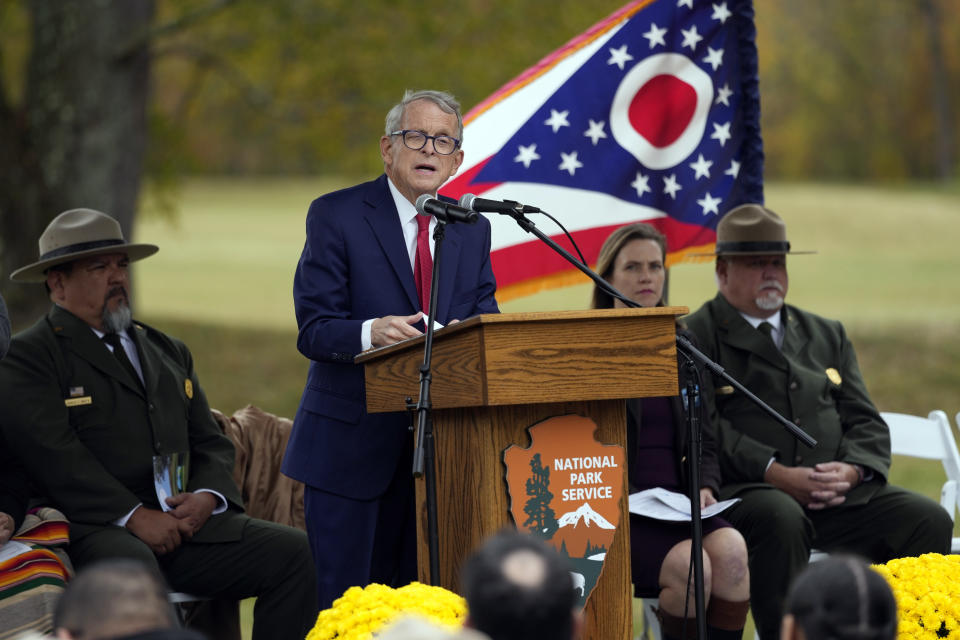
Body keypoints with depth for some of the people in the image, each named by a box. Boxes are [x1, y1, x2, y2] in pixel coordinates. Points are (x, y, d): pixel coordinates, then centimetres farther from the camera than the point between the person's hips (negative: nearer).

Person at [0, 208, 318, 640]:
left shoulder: (169, 352, 25)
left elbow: (210, 443, 21)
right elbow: (55, 455, -11)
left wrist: (206, 497, -3)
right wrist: (134, 516, -18)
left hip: (187, 522, 6)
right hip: (96, 531, -6)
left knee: (292, 551, -14)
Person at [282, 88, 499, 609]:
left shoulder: (473, 230, 12)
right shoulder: (335, 215, -3)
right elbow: (312, 329, -10)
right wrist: (370, 332, -31)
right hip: (351, 444, -4)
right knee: (340, 600, -4)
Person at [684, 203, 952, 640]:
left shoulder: (827, 335, 25)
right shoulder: (696, 337, 6)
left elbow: (867, 423, 18)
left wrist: (852, 470, -6)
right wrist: (776, 473, -18)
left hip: (841, 493, 5)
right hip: (745, 491, -5)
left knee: (930, 520, -17)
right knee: (782, 520, -39)